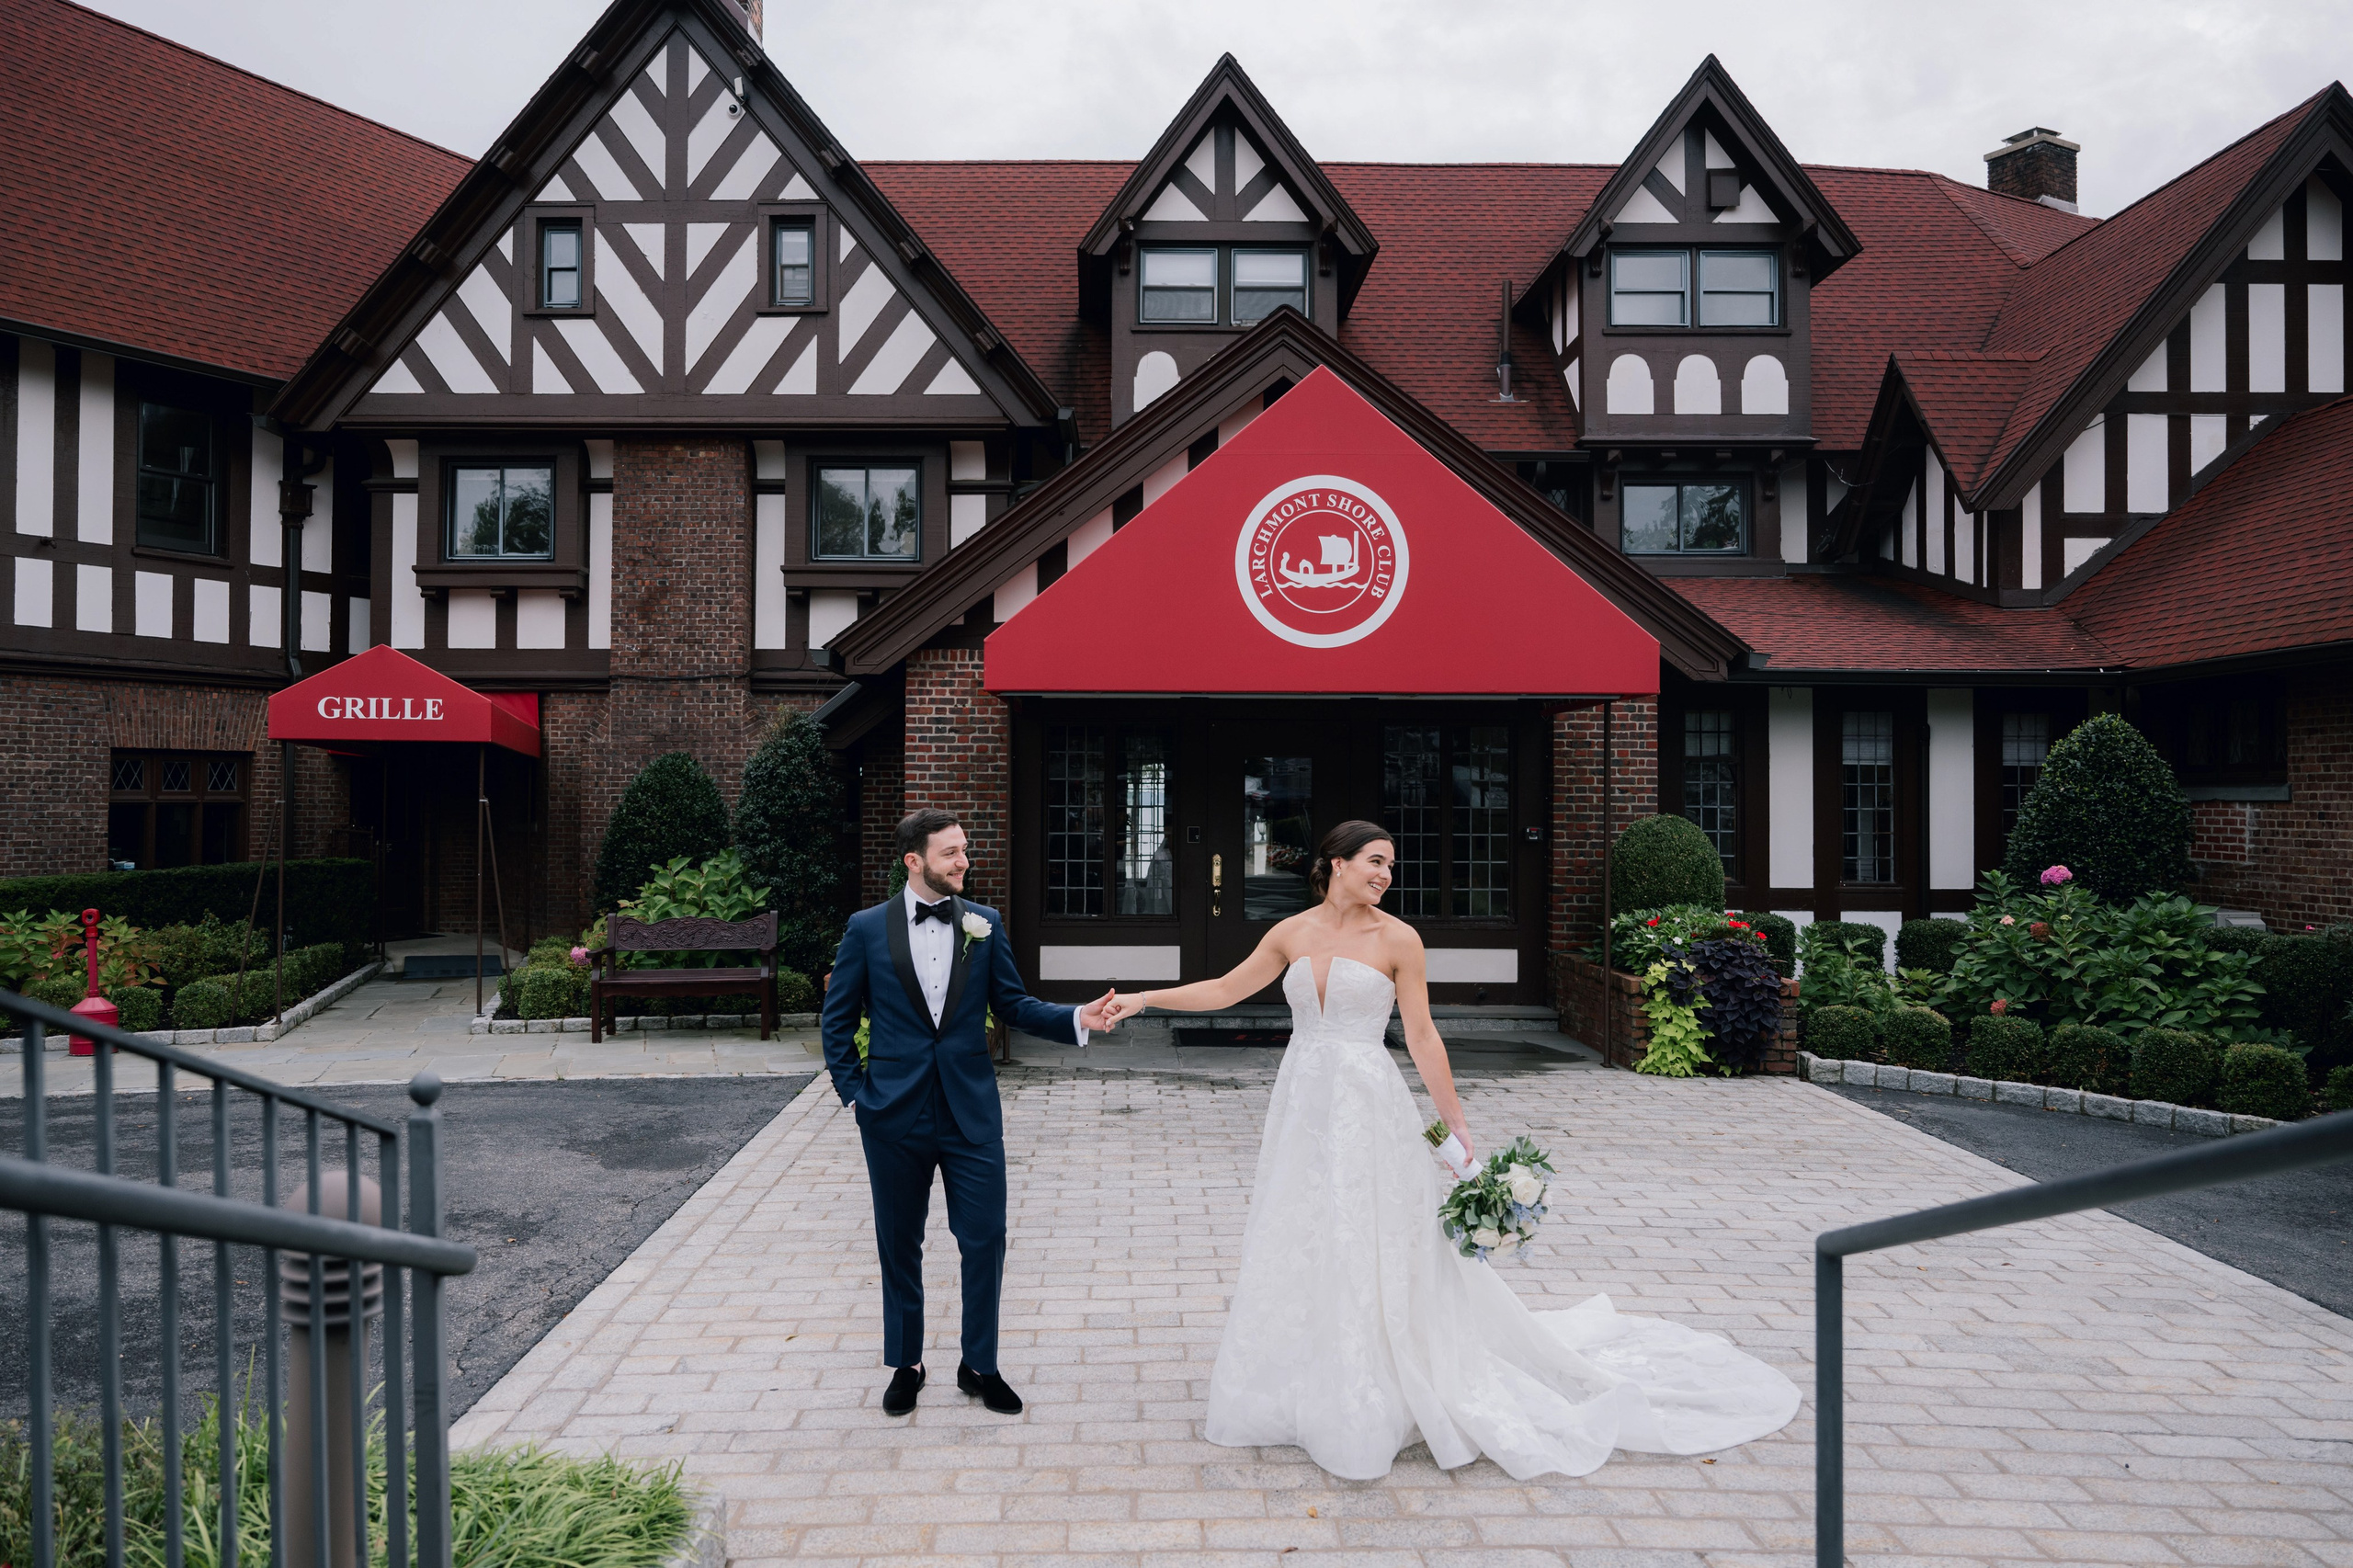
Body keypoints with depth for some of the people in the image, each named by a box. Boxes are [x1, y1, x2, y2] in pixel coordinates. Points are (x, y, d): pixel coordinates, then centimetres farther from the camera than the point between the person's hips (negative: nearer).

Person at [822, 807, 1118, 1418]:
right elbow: (837, 1018, 4)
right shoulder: (867, 928, -3)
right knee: (899, 1245, 12)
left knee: (985, 1240, 3)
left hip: (971, 1112, 1)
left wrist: (1077, 1019, -11)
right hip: (894, 1115, -1)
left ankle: (979, 1365, 23)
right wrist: (853, 1091, -2)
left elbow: (1012, 1003, 3)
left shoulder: (984, 924, 1)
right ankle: (905, 1364, 31)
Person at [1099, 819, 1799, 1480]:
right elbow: (1226, 989, 11)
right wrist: (1144, 999, 7)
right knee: (1295, 1251, 11)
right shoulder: (1293, 932, 4)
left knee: (1367, 1254, 1)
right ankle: (1306, 1396, 27)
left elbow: (1422, 1036, -4)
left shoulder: (1396, 938, -6)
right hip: (1302, 1106, 4)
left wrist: (1458, 1125, -5)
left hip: (1368, 1109, -4)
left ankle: (1369, 1412, 16)